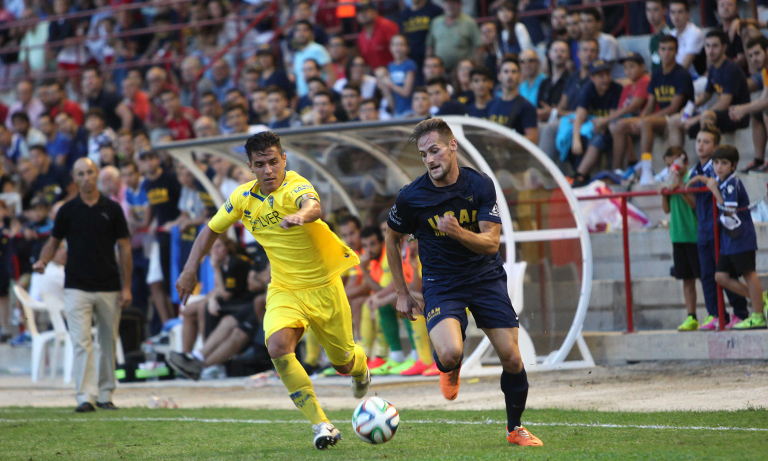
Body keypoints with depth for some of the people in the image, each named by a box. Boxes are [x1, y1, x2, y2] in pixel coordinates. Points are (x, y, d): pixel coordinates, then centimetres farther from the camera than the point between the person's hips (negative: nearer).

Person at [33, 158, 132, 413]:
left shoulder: (112, 209, 4)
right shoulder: (67, 210, 5)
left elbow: (125, 248, 5)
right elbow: (54, 240, 14)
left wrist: (127, 287, 0)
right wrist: (43, 261, -8)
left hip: (109, 287, 1)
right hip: (77, 287, -1)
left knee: (108, 343, 7)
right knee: (81, 343, -10)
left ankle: (105, 394, 18)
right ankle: (86, 397, -14)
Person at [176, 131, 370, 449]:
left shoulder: (294, 187, -23)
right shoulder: (243, 197, -6)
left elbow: (314, 207, -48)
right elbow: (212, 229, 10)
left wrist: (301, 216, -70)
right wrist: (190, 270, 6)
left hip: (324, 286, -3)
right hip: (284, 289, 3)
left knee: (343, 363, 11)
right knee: (278, 347, -26)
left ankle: (359, 367, 52)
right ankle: (321, 425, -19)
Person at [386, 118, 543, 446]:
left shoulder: (480, 185, -9)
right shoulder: (411, 197, -11)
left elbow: (491, 242, -12)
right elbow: (392, 238, 7)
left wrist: (458, 233, -33)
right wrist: (402, 293, 8)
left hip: (485, 277, 2)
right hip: (441, 284, -2)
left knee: (511, 357, -6)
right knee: (450, 354, -27)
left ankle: (515, 428, 18)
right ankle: (450, 367, 13)